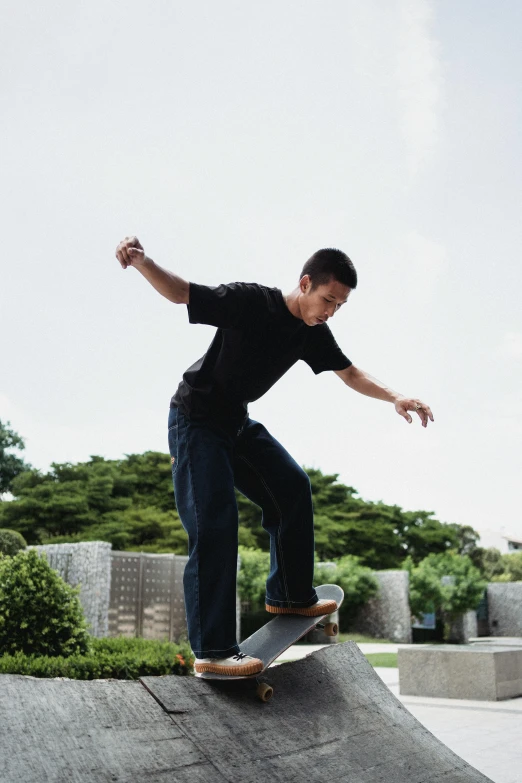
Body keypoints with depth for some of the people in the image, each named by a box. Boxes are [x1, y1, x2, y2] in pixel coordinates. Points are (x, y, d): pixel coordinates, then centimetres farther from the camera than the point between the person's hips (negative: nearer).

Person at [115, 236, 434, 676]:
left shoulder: (313, 332, -1)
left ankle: (290, 596, 21)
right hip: (195, 420, -8)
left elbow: (350, 373, 10)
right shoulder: (250, 301, -22)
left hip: (238, 423, 8)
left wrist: (395, 398, -4)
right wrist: (140, 261, -41)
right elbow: (181, 292, -22)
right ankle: (211, 651, -15)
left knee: (291, 488, 6)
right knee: (215, 524, -17)